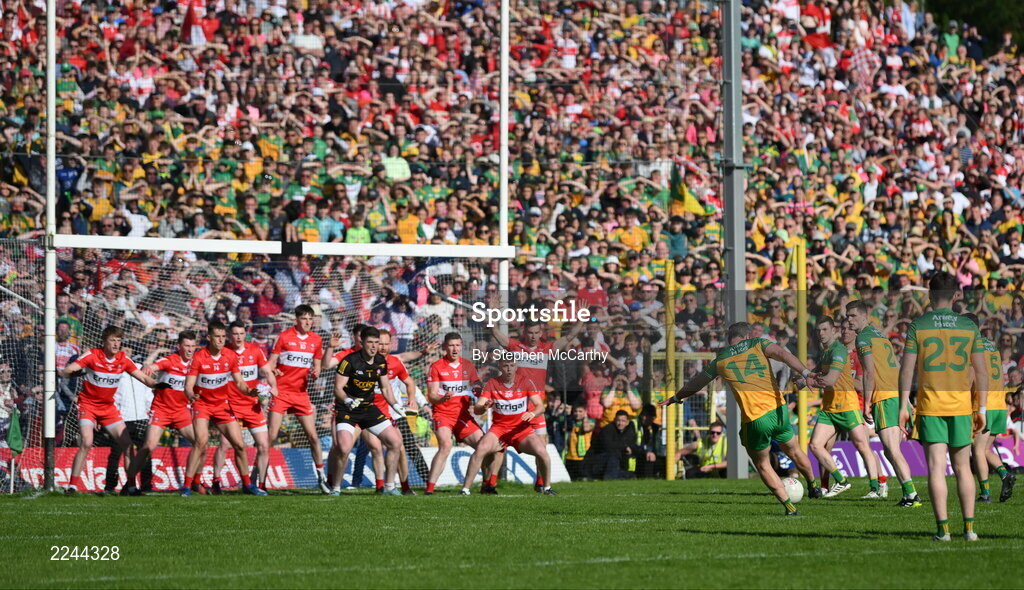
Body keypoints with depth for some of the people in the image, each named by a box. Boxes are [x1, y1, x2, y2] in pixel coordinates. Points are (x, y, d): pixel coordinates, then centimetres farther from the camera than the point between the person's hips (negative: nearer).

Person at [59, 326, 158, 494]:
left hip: (109, 407, 5)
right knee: (87, 443, -21)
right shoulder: (92, 355, -14)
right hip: (88, 404, -5)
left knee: (127, 444, -1)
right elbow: (66, 371, -20)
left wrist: (158, 385, -17)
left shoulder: (123, 360, -2)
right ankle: (73, 484, -15)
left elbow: (143, 377, 2)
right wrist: (71, 372, -44)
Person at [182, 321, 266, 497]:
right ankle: (187, 485, -19)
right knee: (201, 441, -24)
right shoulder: (198, 357, -15)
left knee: (239, 445, 1)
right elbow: (188, 386, -18)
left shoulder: (231, 356, -4)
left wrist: (249, 391, -17)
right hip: (202, 404, -4)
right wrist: (191, 395, -41)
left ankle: (247, 484, 19)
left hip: (222, 405, 4)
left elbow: (239, 382, 4)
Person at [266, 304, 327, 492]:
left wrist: (315, 374, -5)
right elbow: (271, 363, -1)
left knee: (313, 436, 2)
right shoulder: (284, 337, -3)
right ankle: (260, 478, -3)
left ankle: (322, 477, 14)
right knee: (271, 436, -7)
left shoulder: (316, 340, 8)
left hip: (301, 393, 3)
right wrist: (272, 371, -23)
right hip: (281, 391, -3)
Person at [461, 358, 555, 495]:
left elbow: (540, 406, -7)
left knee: (542, 452, -22)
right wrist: (483, 407, -34)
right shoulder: (492, 384, -4)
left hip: (522, 429, 0)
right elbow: (476, 409, -10)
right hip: (499, 428, 0)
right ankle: (465, 489, -18)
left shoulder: (526, 382, -3)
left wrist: (532, 413, -30)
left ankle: (546, 487, 1)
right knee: (480, 450, -26)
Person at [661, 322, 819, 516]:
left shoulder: (720, 361, 14)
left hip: (755, 419, -1)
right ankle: (813, 487, 45)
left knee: (762, 465, 17)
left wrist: (676, 398, 46)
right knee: (794, 451, 26)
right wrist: (805, 373, -21)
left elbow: (696, 383, 29)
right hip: (779, 410, 1)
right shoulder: (757, 344, 11)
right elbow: (781, 353, -9)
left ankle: (789, 506, 11)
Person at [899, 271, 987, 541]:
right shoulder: (969, 327, 3)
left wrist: (903, 407, 0)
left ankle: (943, 527, -7)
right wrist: (982, 410, 10)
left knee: (936, 467, -2)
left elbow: (907, 369, -5)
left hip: (930, 407, -2)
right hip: (961, 406, 2)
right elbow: (981, 371, 4)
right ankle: (969, 527, 8)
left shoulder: (918, 326, -3)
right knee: (962, 468, 10)